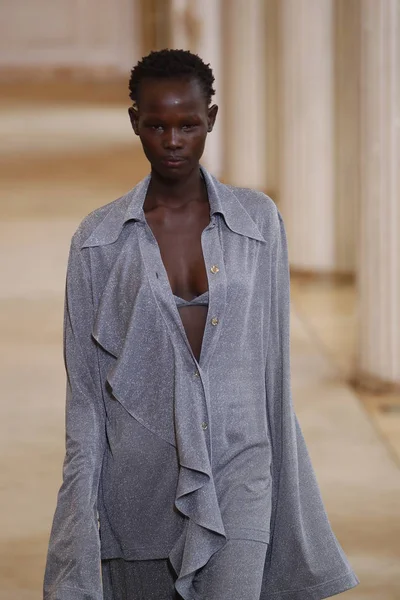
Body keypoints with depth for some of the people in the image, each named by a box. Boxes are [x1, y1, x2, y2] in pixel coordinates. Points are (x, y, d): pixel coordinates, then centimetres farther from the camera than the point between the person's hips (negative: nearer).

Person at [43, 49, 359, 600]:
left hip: (236, 471, 0)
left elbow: (272, 357, 6)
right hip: (140, 469, 0)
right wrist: (84, 506, -3)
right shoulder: (99, 239, -1)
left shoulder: (259, 221, 1)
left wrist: (282, 469, 7)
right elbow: (84, 387, 1)